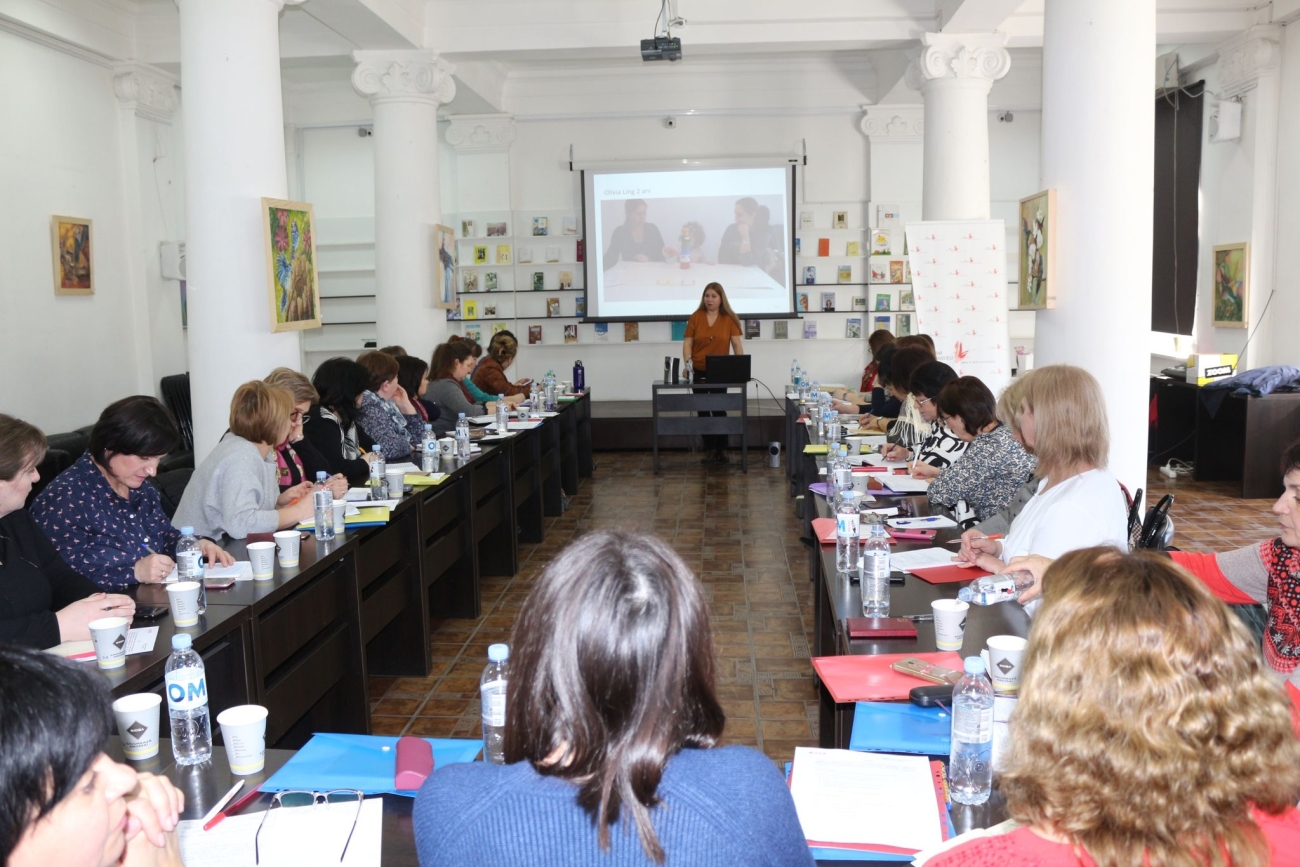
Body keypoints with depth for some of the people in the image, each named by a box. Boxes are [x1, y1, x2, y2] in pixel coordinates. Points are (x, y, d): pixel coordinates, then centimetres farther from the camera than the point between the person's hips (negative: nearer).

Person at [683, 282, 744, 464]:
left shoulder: (729, 318, -1)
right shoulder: (696, 317, 0)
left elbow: (736, 343, -2)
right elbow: (687, 343, -1)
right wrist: (687, 363, -14)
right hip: (699, 371, 1)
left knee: (719, 409, 2)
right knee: (703, 410, 5)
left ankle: (722, 449, 11)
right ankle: (709, 448, 15)